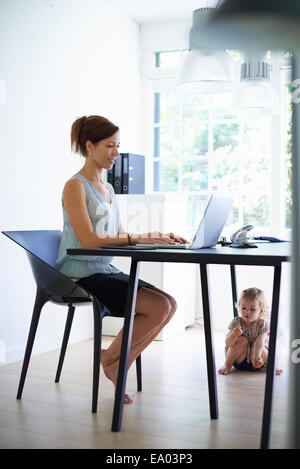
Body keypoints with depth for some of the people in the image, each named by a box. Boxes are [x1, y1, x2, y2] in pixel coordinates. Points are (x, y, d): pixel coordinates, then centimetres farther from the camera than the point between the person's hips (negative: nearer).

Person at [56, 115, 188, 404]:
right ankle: (110, 358, 2)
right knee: (158, 307, -19)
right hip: (81, 275, -9)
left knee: (170, 303, -6)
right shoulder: (75, 186, -9)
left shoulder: (107, 188, 18)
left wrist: (157, 237, 1)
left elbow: (119, 236, 16)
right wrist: (139, 238, -21)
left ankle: (119, 366, 3)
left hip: (105, 270, 9)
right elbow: (89, 239, -20)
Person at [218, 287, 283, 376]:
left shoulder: (262, 324, -14)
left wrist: (257, 357, -50)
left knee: (257, 348, -31)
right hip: (239, 360, 0)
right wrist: (234, 334, -42)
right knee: (242, 340, -26)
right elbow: (228, 344, -19)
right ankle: (227, 364, -9)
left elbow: (259, 342, -31)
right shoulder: (236, 322, -11)